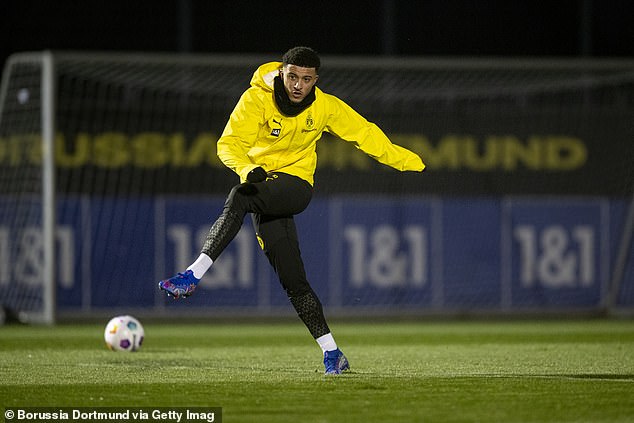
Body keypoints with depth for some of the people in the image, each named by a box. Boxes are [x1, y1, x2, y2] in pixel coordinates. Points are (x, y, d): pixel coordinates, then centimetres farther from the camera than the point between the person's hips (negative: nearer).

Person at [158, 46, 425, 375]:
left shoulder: (325, 107, -2)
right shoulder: (257, 98, -9)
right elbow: (229, 144, -17)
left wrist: (407, 161, 12)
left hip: (296, 184, -1)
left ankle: (194, 275, -35)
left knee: (240, 197, -35)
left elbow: (364, 134, 11)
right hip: (263, 183, 1)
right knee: (293, 282, -6)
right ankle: (332, 354, 2)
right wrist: (247, 169, -38)